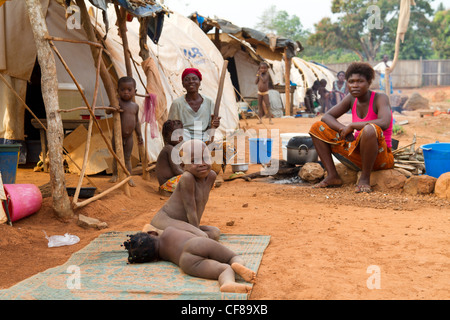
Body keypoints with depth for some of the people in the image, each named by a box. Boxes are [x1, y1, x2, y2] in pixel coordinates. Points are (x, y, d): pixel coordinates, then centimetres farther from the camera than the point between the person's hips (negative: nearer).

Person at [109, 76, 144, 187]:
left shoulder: (135, 106, 5)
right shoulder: (117, 102, -10)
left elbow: (136, 121, 13)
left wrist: (139, 135, 12)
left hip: (129, 136, 3)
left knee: (127, 157, 10)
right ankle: (115, 175, 23)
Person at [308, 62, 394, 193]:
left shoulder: (380, 98, -13)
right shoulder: (351, 99, 3)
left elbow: (384, 123, -33)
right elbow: (327, 117, 3)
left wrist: (351, 126, -25)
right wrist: (344, 130, -17)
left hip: (379, 156, -6)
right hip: (357, 155, 6)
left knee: (370, 129, -40)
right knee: (317, 128, 2)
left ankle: (365, 178, -21)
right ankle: (332, 176, -3)